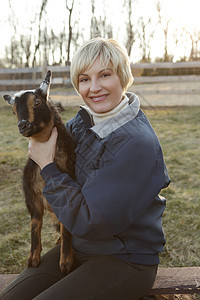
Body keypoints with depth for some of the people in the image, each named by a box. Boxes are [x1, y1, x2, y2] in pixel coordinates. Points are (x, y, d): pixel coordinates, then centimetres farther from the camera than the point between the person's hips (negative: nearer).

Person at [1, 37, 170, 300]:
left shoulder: (138, 143, -25)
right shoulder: (82, 122, -1)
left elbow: (90, 222, -25)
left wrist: (48, 166, -17)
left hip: (125, 261, -6)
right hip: (78, 248, 7)